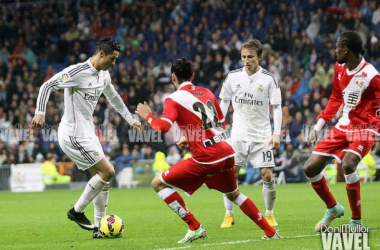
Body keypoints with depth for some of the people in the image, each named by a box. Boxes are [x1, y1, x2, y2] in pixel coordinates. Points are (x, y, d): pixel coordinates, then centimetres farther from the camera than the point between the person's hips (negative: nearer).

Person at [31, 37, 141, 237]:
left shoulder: (104, 75, 10)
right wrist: (40, 112, -32)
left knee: (103, 178, 10)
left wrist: (131, 120, 32)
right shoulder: (78, 72, -18)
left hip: (87, 133, 10)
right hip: (74, 135, -10)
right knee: (108, 171, -10)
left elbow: (113, 97, 28)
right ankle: (77, 211, 3)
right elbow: (47, 86, -20)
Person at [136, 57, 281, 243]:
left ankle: (195, 228, 1)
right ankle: (270, 232, 33)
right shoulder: (207, 93, 16)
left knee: (158, 183, 4)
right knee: (233, 194, 32)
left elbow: (163, 127, -18)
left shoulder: (173, 99, -4)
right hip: (226, 153, 7)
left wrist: (148, 116, 2)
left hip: (206, 158, -7)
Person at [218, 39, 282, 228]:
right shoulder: (233, 76, 1)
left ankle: (269, 214, 12)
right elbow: (224, 102, 11)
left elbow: (276, 107, -2)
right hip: (238, 134, 1)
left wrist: (277, 133, -10)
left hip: (262, 135, -1)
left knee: (267, 175, -6)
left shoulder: (269, 79, -5)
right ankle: (229, 215, 4)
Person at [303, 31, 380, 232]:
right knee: (310, 168, 3)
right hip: (343, 126, 8)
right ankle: (333, 208, 27)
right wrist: (318, 126, 14)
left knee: (348, 164, -34)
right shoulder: (339, 68, 3)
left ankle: (357, 221, -19)